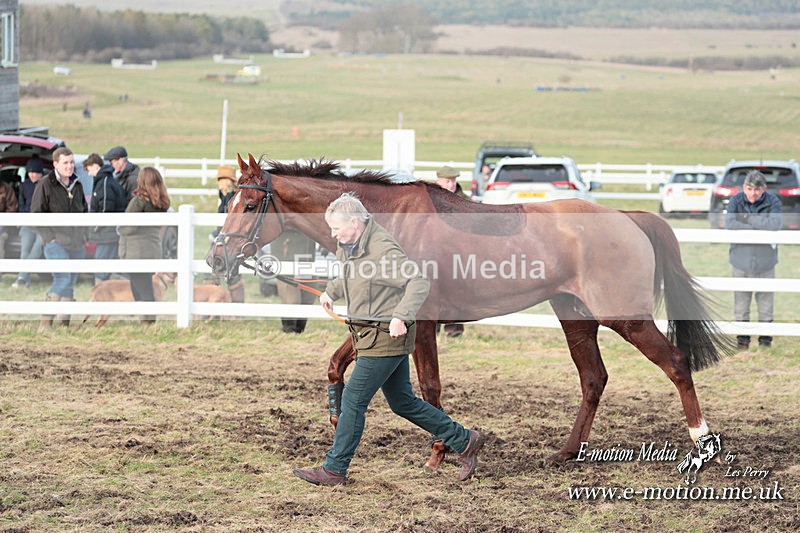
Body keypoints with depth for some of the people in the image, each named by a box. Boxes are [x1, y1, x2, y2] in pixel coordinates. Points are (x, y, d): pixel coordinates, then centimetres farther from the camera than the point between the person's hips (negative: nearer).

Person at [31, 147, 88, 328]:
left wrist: (83, 235, 13)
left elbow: (84, 211, 26)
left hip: (76, 243, 6)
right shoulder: (45, 185, -4)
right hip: (56, 241, -6)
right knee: (62, 279, -19)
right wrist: (50, 237, -12)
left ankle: (65, 322, 13)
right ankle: (46, 320, -16)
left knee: (70, 283, 7)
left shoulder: (77, 185, 14)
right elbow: (36, 214, -5)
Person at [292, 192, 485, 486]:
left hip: (385, 337, -10)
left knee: (353, 399, -5)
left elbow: (419, 282, -29)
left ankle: (334, 470, 3)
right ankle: (464, 441, 23)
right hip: (371, 334, 10)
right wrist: (331, 291, 12)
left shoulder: (382, 249, -22)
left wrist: (400, 316, -39)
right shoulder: (348, 247, 9)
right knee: (402, 402, 15)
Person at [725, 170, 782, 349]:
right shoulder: (736, 201, -5)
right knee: (741, 300, 6)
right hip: (742, 259, 0)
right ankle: (742, 338, 18)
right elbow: (729, 223, -20)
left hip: (765, 261, 0)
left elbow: (775, 224, -23)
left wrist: (747, 219, -19)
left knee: (765, 300, 6)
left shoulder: (772, 202, -6)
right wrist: (759, 228, -20)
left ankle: (765, 338, 18)